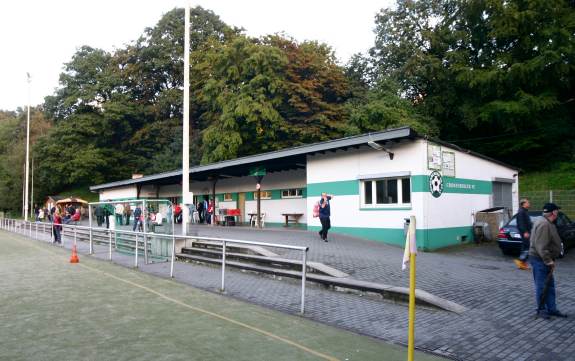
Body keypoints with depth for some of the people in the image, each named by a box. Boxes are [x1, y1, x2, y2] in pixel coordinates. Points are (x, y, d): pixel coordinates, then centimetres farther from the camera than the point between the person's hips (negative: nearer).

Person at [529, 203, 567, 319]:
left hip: (544, 259, 11)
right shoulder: (544, 224, -22)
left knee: (550, 285, 15)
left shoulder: (547, 223, 14)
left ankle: (552, 309, 23)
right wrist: (548, 260, -25)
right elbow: (541, 246, -27)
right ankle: (541, 309, 12)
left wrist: (549, 259, 19)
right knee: (542, 285, 1)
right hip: (540, 260, -11)